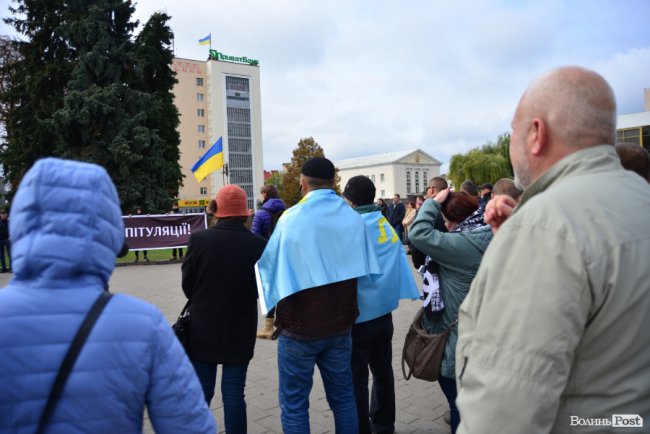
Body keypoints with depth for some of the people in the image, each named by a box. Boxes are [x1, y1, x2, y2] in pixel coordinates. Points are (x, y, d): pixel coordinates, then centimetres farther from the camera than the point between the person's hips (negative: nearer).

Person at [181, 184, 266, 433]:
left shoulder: (199, 239, -11)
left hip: (203, 327, 0)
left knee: (201, 392, 12)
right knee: (234, 392, 9)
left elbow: (187, 283, -2)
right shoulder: (258, 244, -11)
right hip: (240, 329, 0)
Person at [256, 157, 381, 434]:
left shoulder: (290, 219, -11)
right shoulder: (353, 219, 1)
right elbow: (366, 269, 3)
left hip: (299, 327, -4)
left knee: (294, 403, 8)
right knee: (343, 397, 16)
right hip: (341, 324, 4)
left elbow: (270, 266, -9)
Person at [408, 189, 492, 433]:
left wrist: (434, 202, -16)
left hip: (456, 333, -9)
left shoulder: (461, 244, -25)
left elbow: (419, 234, -26)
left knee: (457, 395, 8)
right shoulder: (490, 238, 1)